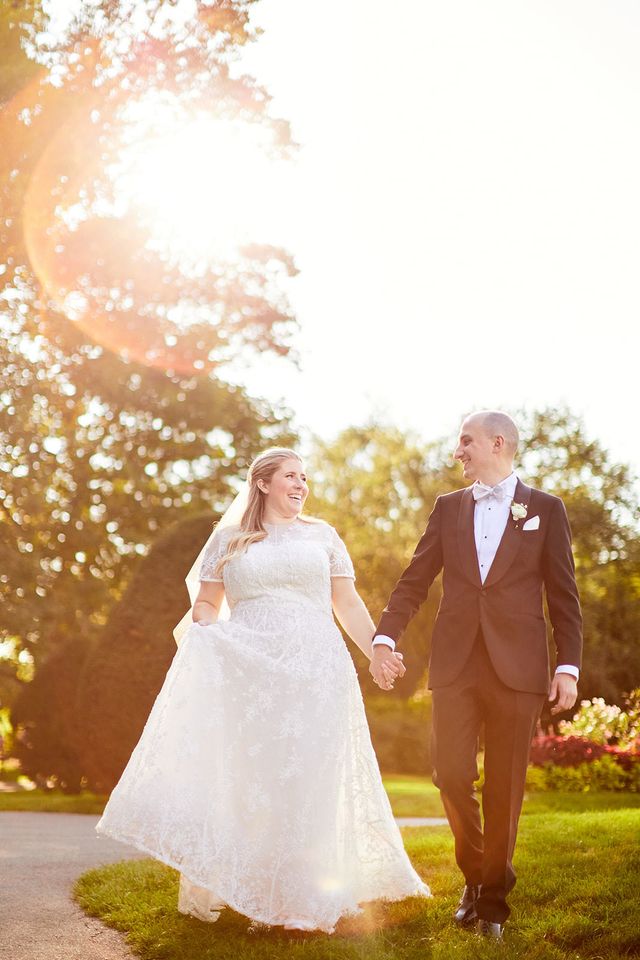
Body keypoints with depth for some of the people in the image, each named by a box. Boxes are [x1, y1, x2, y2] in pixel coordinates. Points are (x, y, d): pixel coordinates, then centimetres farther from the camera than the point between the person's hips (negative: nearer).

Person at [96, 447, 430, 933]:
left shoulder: (322, 535, 12)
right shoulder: (228, 539, 11)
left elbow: (348, 604, 10)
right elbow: (206, 605, 12)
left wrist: (378, 651, -1)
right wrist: (207, 637, -9)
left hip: (315, 673, 1)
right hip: (248, 671, -1)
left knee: (308, 781, 1)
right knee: (246, 778, -1)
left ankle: (299, 895, 9)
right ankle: (229, 888, 8)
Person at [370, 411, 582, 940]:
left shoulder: (546, 510, 5)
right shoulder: (449, 508, 12)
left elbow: (564, 595, 3)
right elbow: (415, 580, 7)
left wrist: (569, 666, -5)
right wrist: (385, 636, -7)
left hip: (517, 667, -2)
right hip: (456, 663, 2)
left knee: (504, 787, 2)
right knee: (452, 774, -2)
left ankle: (493, 900, 16)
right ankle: (475, 875, 22)